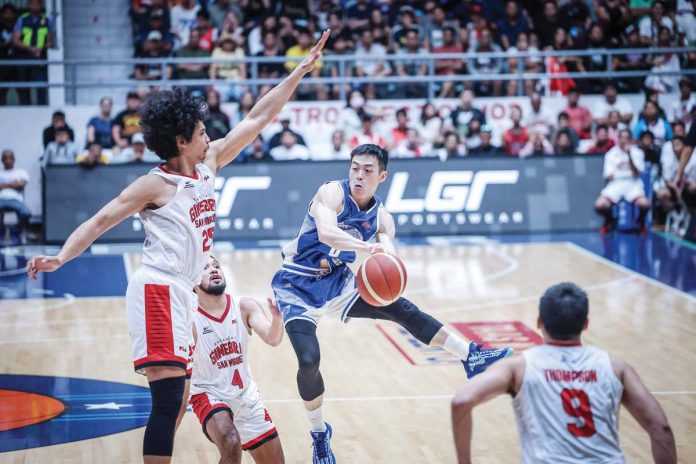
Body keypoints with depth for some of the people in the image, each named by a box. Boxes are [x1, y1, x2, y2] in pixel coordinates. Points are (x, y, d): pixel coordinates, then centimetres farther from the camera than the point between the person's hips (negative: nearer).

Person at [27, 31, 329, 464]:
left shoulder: (209, 164, 11)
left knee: (178, 400, 13)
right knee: (169, 397, -15)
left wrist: (301, 70, 15)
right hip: (158, 291, -9)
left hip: (182, 294, 9)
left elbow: (259, 119, 14)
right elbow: (100, 221, -12)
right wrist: (61, 257, -27)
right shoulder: (155, 185, -8)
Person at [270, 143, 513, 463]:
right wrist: (366, 247, -54)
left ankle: (472, 358, 4)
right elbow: (326, 232, -37)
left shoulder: (381, 218, -1)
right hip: (298, 286, -5)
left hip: (337, 281, 5)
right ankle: (319, 435, 6)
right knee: (308, 360, -18)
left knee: (402, 309, -5)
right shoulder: (332, 193, -18)